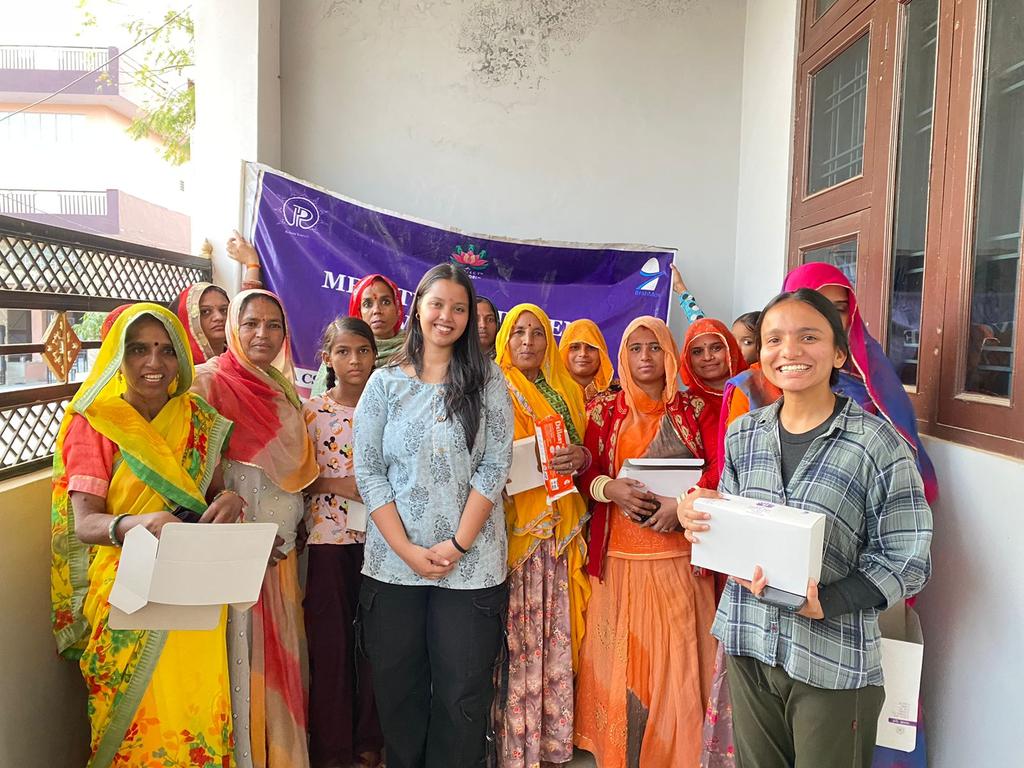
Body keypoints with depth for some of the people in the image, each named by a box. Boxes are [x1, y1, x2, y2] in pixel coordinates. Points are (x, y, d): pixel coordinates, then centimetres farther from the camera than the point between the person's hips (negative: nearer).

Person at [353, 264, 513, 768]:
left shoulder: (487, 380, 3)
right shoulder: (386, 381, 4)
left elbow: (495, 466, -4)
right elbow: (367, 470, -1)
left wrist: (457, 544, -12)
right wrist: (409, 551, -10)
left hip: (470, 565, -1)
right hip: (394, 562, 1)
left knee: (463, 694, 6)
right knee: (397, 689, 12)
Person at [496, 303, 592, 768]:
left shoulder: (565, 392, 15)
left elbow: (581, 453, 17)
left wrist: (581, 457, -4)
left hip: (559, 527, 5)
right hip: (511, 525, -4)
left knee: (554, 634, 7)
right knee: (515, 638, -3)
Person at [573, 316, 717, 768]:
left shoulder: (693, 410, 5)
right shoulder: (606, 411, 7)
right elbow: (585, 474, 5)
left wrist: (683, 502, -13)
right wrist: (611, 488, -15)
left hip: (678, 554, 0)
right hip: (619, 553, 1)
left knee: (675, 654, 3)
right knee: (619, 653, 5)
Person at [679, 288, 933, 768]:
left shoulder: (878, 445, -12)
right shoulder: (743, 435, 2)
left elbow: (907, 563, -11)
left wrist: (822, 604, -23)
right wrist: (699, 515, -10)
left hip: (834, 657, -4)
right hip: (747, 643, 4)